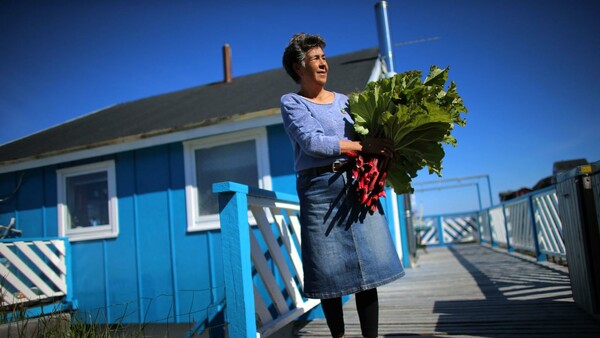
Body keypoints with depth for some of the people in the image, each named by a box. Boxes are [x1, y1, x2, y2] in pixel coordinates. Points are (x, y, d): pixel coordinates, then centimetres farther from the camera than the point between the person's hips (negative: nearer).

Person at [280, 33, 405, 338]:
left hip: (357, 184, 4)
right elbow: (312, 142, -11)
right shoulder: (292, 102, 5)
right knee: (329, 272, 1)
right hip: (319, 188, -4)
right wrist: (363, 146, -15)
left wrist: (383, 152, -4)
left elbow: (366, 136, 18)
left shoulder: (344, 101, 20)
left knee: (368, 266, 1)